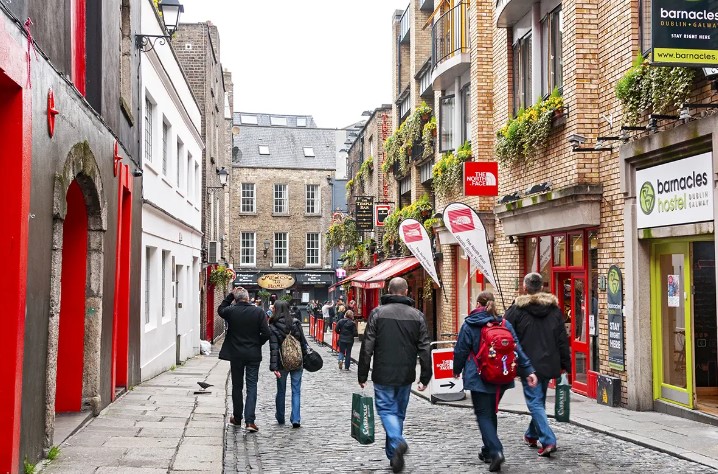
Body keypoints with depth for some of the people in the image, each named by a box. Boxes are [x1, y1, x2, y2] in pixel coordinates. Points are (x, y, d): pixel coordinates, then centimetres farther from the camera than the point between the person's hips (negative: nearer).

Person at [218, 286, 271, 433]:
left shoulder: (231, 311, -7)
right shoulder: (258, 312, -8)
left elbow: (220, 310, 17)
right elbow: (266, 333, -9)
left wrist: (230, 296, 13)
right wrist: (257, 344, 7)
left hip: (235, 354, 1)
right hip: (253, 355, -1)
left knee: (237, 386, 13)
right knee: (252, 387, 1)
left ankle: (237, 418, 24)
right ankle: (249, 421, -7)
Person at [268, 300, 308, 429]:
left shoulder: (273, 327, -12)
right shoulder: (296, 323, -4)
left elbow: (274, 349, -15)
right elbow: (303, 342, -1)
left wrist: (274, 367, -15)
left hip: (282, 363, -1)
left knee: (281, 391, 16)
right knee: (296, 391, 6)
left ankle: (280, 418, 29)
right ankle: (296, 419, -1)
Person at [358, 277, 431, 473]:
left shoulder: (378, 313, -6)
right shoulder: (417, 315, 2)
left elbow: (367, 347, -7)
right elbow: (424, 349, 1)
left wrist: (362, 375, 0)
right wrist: (425, 377, 7)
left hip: (383, 374, -3)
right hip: (406, 375, 3)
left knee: (386, 409, 3)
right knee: (399, 412, 15)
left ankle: (397, 442, -22)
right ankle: (394, 455, 22)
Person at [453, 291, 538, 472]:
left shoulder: (469, 325, -6)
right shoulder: (505, 324, 5)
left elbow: (461, 351, -2)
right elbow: (517, 349, 0)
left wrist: (457, 369, 15)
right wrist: (528, 370, 0)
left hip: (479, 378, -5)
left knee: (483, 415, -1)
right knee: (491, 413, 19)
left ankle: (495, 451, -17)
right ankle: (488, 450, 28)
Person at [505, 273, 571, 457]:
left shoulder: (517, 309, -8)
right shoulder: (554, 309, 6)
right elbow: (562, 339, 7)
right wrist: (565, 364, 12)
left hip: (529, 364, -5)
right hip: (549, 364, 5)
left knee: (535, 402, -2)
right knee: (539, 400, 20)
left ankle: (548, 440, -14)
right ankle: (532, 435, 34)